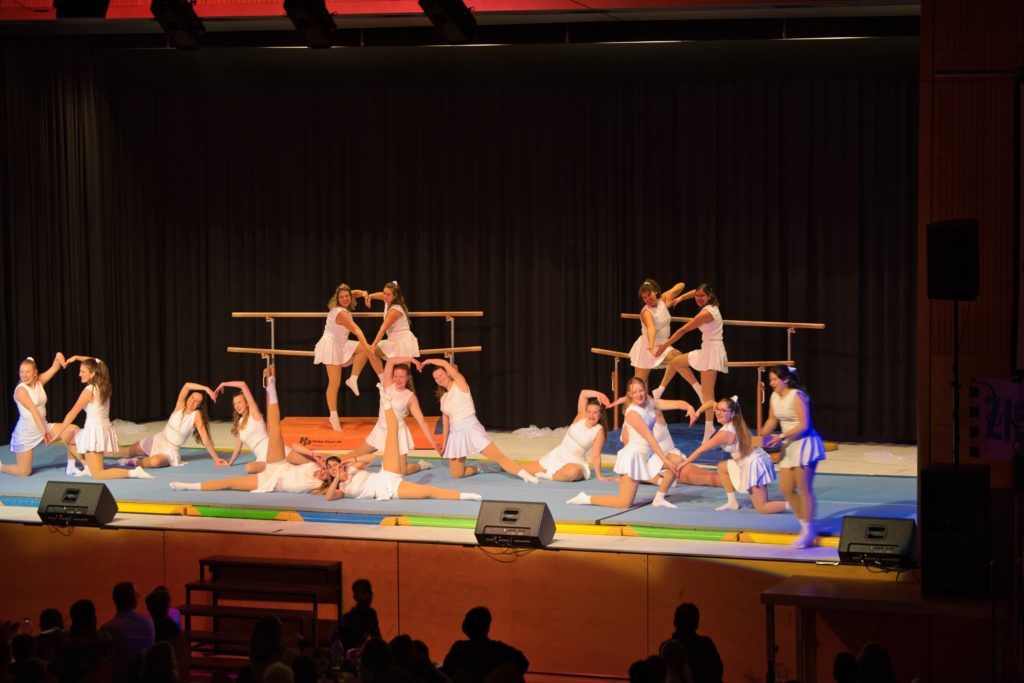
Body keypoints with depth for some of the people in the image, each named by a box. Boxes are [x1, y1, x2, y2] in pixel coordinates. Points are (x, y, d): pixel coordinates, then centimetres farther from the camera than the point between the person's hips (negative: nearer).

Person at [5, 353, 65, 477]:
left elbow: (54, 368, -8)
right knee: (24, 472, -4)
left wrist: (58, 357, -31)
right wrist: (44, 431, -36)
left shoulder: (39, 382, 1)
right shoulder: (20, 390, -18)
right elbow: (33, 410, -28)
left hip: (43, 425, 6)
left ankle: (71, 466, 2)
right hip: (26, 432, -6)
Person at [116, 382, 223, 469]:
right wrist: (206, 389, -33)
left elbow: (206, 440, -18)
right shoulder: (180, 405, -9)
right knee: (127, 453, 19)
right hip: (157, 440, 4)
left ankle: (134, 462, -11)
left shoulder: (197, 415, -17)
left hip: (170, 450, -4)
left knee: (154, 462, -38)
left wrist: (217, 459, -21)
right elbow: (187, 385, -24)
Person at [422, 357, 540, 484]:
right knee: (456, 475, 3)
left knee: (499, 457, -18)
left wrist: (428, 361, 1)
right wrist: (444, 445, 15)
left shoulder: (460, 384, -1)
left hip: (471, 430, -6)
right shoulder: (443, 398, 14)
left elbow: (446, 364, -12)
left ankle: (525, 474, -25)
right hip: (455, 435, 6)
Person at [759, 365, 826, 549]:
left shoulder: (797, 397, -18)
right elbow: (772, 420, 19)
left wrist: (781, 437, -26)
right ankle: (804, 525, 21)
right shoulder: (775, 397, 7)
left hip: (804, 443, -9)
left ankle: (808, 532, -1)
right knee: (786, 489, 8)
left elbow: (804, 425, -23)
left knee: (803, 489, -7)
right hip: (789, 446, 9)